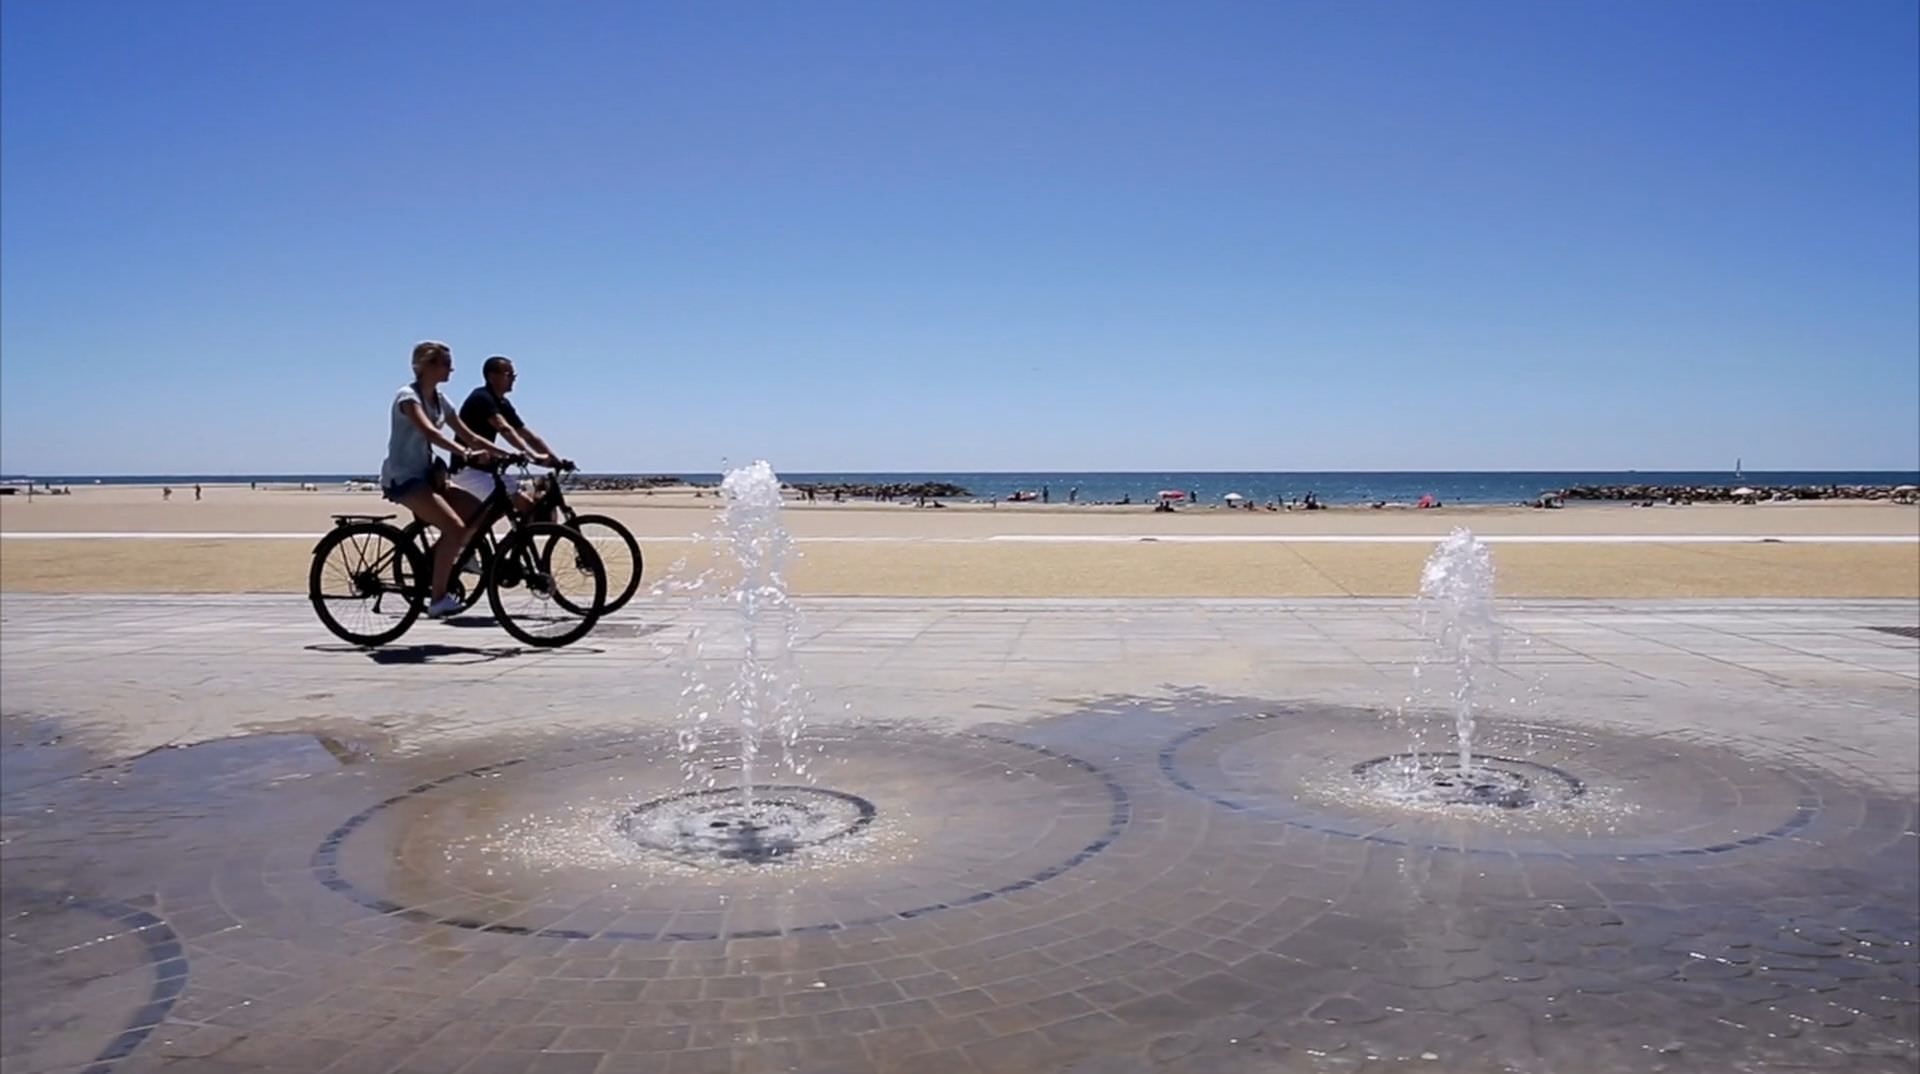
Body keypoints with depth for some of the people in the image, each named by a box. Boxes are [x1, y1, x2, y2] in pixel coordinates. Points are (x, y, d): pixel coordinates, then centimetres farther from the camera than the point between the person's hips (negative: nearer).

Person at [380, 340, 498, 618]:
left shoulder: (439, 400, 12)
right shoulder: (408, 396, -12)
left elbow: (469, 436, 10)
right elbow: (430, 432, -30)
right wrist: (466, 454, -42)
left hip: (425, 474, 8)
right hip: (403, 477, -8)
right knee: (455, 527, -23)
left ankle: (431, 565, 10)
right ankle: (437, 599, -16)